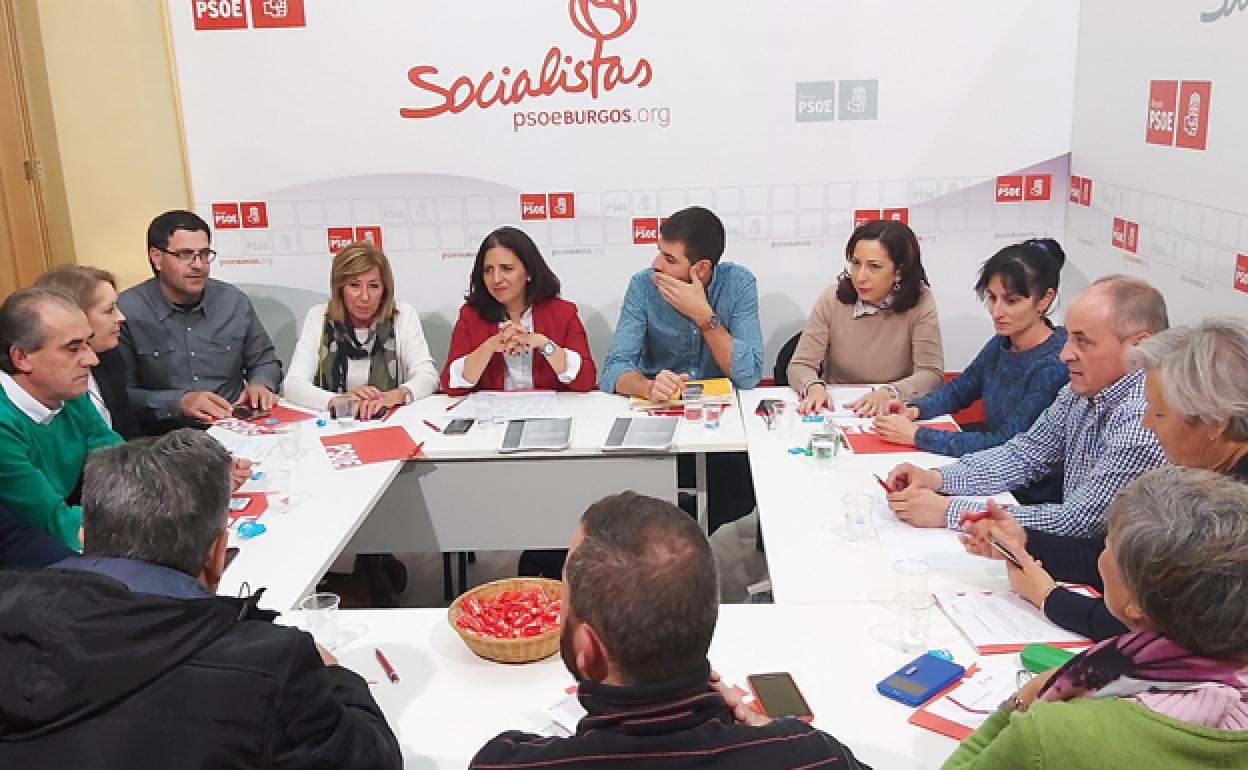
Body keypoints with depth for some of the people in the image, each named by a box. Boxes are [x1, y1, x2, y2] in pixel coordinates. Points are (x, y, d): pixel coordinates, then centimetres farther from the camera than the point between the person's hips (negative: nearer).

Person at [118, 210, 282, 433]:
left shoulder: (235, 301, 8)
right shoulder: (125, 311, -6)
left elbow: (265, 361, 20)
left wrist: (259, 385, -1)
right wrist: (178, 402, -20)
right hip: (164, 438, -3)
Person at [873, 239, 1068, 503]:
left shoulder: (1055, 365, -22)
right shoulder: (1002, 343, 2)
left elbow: (1006, 444, -25)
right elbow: (958, 390, 17)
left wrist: (916, 435, -22)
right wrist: (914, 409, -3)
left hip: (1035, 499, -7)